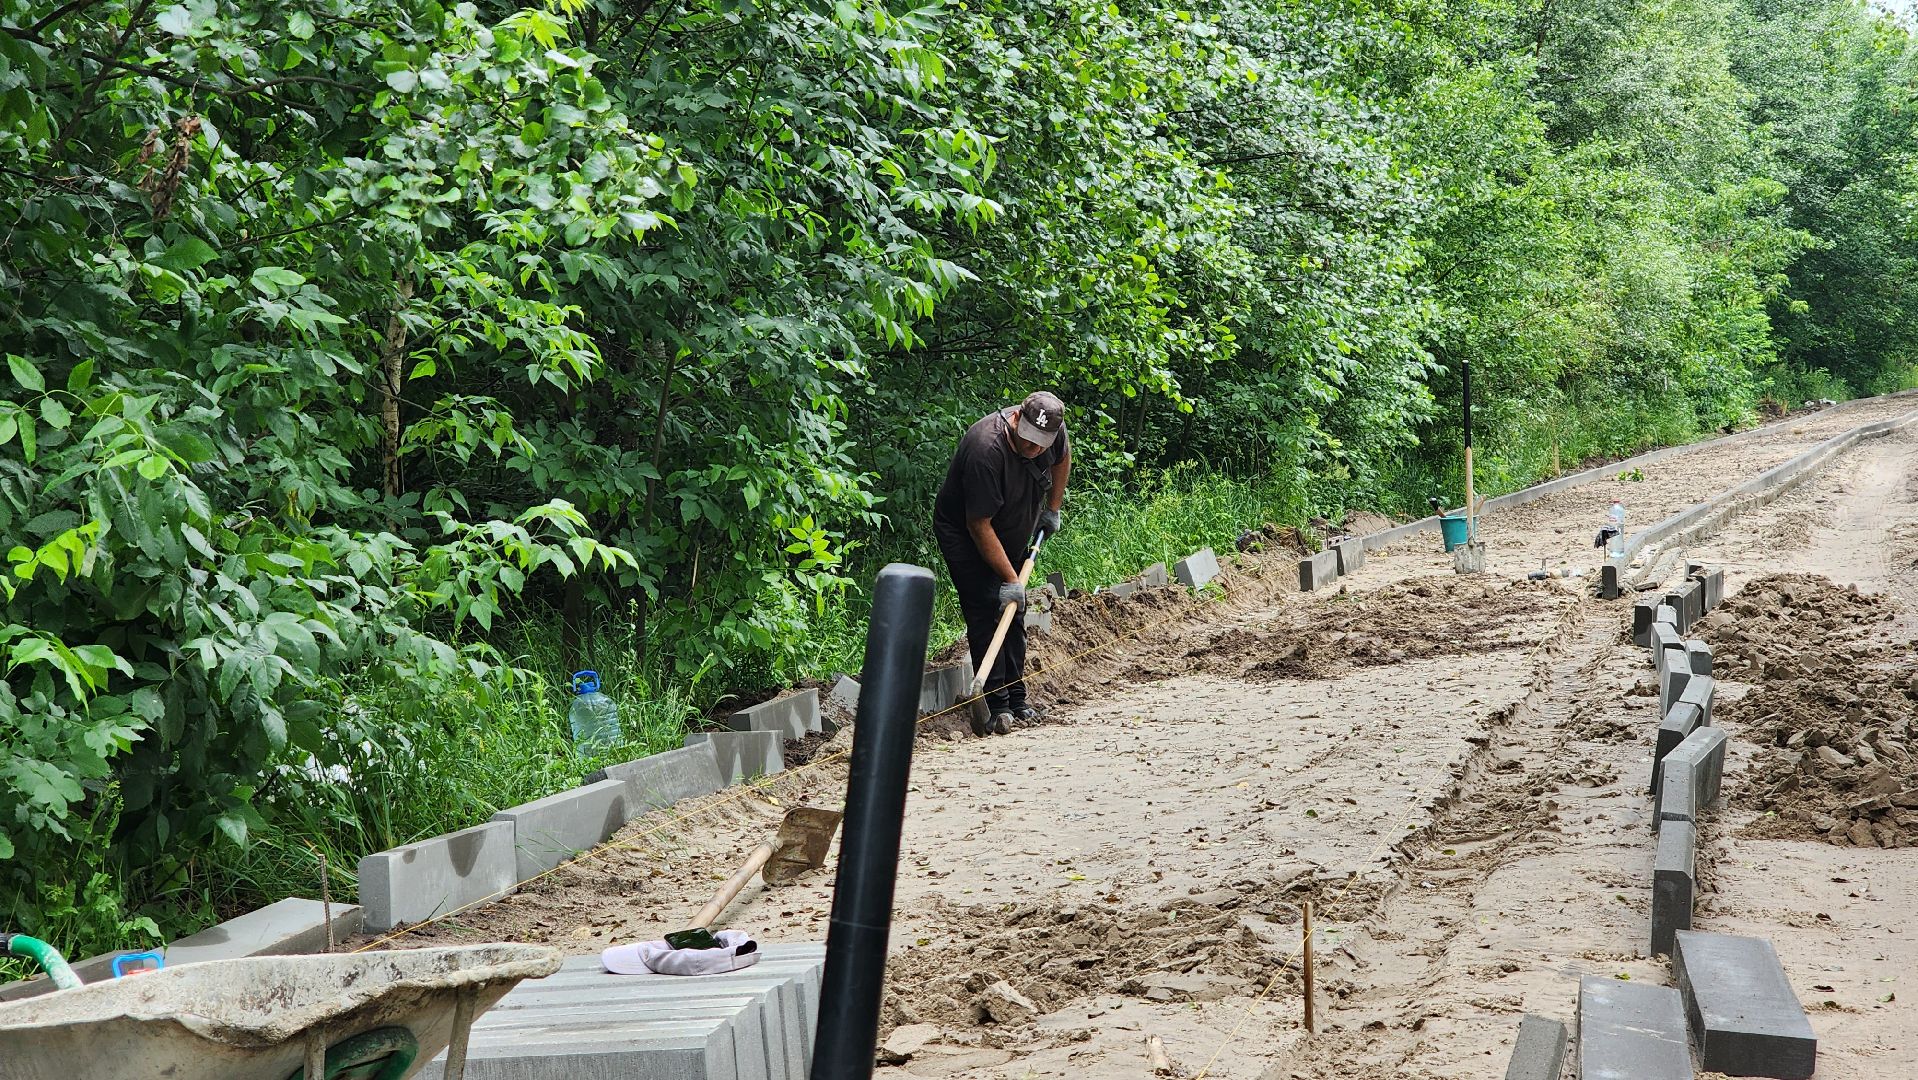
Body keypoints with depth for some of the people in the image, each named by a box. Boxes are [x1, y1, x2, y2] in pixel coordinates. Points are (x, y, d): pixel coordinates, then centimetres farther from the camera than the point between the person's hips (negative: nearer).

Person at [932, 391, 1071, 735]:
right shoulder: (985, 451, -38)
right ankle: (997, 707, -17)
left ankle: (1016, 698, 17)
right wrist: (1010, 579, -28)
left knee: (1014, 612, 9)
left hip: (1012, 536, 7)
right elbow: (979, 524, -32)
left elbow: (1062, 458, 11)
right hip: (963, 535, -7)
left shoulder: (1054, 432, -17)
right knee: (987, 611, -16)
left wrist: (1052, 509, 9)